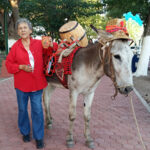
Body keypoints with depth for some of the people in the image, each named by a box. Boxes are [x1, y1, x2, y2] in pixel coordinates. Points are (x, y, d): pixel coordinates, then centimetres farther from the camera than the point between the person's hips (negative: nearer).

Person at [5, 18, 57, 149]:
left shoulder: (39, 44, -1)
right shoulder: (15, 46, -4)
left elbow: (50, 50, 16)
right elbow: (9, 64, -1)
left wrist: (51, 45, -6)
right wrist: (21, 67, -16)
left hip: (37, 83, 0)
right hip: (21, 84, 0)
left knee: (37, 110, 3)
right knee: (22, 109, 15)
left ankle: (39, 137, 17)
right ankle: (25, 132, 36)